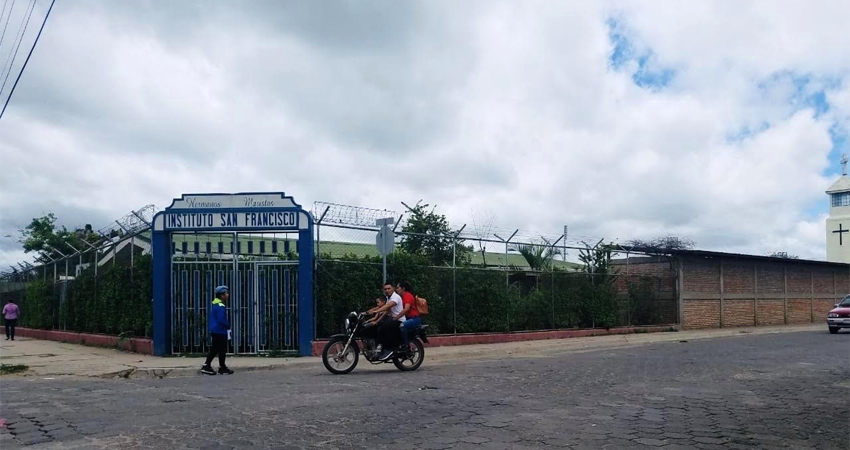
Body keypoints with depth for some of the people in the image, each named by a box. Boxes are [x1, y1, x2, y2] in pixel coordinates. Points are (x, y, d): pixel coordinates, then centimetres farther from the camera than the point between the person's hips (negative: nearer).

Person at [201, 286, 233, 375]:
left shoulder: (214, 304, 13)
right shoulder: (221, 306, -19)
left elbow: (209, 318, 22)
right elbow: (222, 320, -24)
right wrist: (228, 325, -7)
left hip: (214, 330, 10)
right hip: (220, 331, -10)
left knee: (214, 350, 14)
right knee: (222, 350, 0)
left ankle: (206, 366, 14)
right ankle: (222, 368, 8)